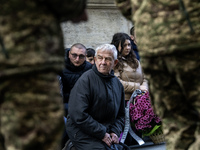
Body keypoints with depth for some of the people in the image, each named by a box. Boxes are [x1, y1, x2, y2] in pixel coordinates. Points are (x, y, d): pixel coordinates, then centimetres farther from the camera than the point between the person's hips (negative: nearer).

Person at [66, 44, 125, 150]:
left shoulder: (117, 83, 12)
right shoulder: (85, 80, -11)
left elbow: (121, 114, 20)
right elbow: (78, 114, -19)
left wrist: (115, 131, 0)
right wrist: (102, 134, -16)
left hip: (106, 131, 6)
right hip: (82, 132, -6)